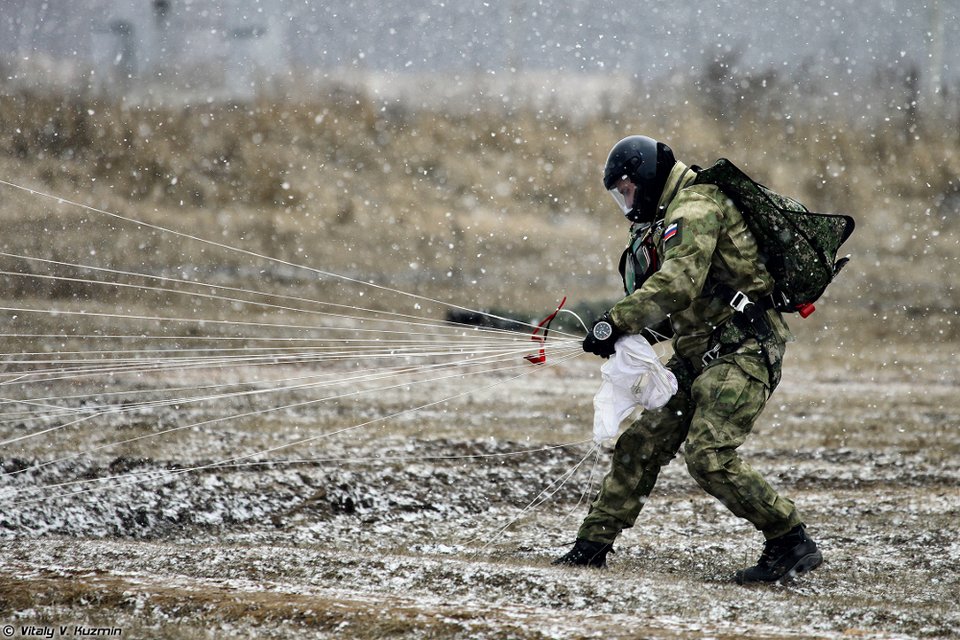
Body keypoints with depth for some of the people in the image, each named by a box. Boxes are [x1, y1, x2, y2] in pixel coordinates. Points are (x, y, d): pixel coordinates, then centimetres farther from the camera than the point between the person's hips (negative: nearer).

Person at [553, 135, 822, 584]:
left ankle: (792, 544, -11)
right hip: (701, 354, 10)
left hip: (741, 350, -10)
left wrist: (615, 323, -22)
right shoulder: (674, 215, 21)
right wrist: (638, 333, 9)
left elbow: (677, 285, -26)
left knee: (709, 458, -20)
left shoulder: (696, 207, -12)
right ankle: (593, 545, 14)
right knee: (639, 445, 7)